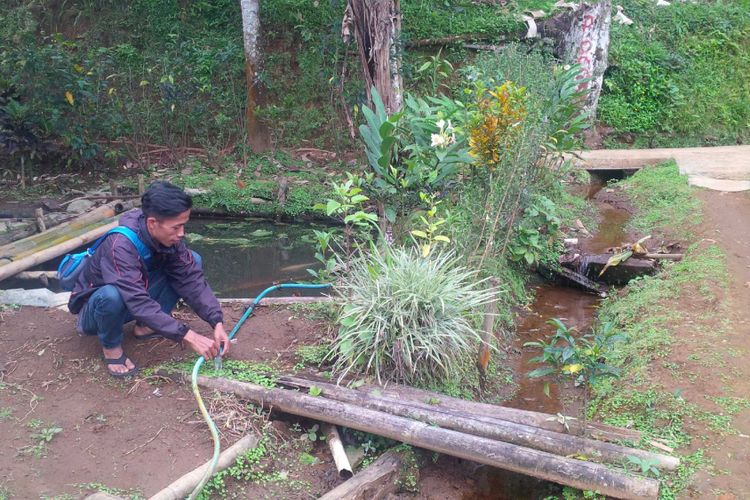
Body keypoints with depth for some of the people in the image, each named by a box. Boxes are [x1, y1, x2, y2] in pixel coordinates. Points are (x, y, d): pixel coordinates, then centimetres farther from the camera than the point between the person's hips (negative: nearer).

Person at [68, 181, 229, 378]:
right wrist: (188, 336, -42)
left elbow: (191, 279, -16)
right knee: (112, 294, -42)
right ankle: (111, 346, -10)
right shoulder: (120, 245, -36)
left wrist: (217, 323, -26)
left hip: (136, 296, 6)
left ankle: (145, 326, -1)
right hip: (96, 307, -6)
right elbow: (139, 303, -40)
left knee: (193, 261, -10)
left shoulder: (168, 237, -17)